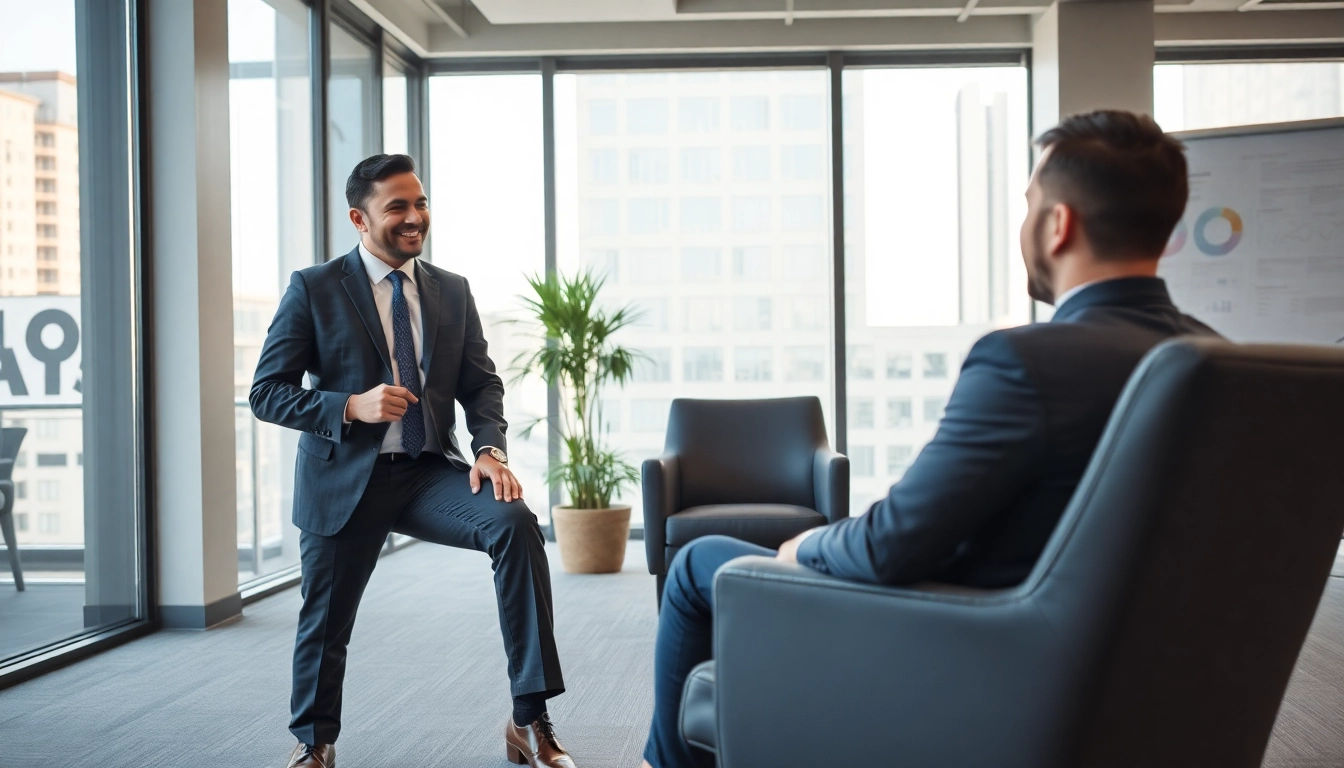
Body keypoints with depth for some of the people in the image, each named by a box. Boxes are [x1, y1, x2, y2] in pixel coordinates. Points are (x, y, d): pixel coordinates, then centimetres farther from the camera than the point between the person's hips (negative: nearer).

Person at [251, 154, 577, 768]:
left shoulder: (453, 292, 9)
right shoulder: (314, 290, -3)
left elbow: (482, 384, 7)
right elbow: (267, 393, -5)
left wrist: (490, 449, -13)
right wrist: (352, 407, -20)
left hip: (430, 471, 2)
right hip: (345, 479, -2)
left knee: (515, 522, -23)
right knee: (325, 622, 6)